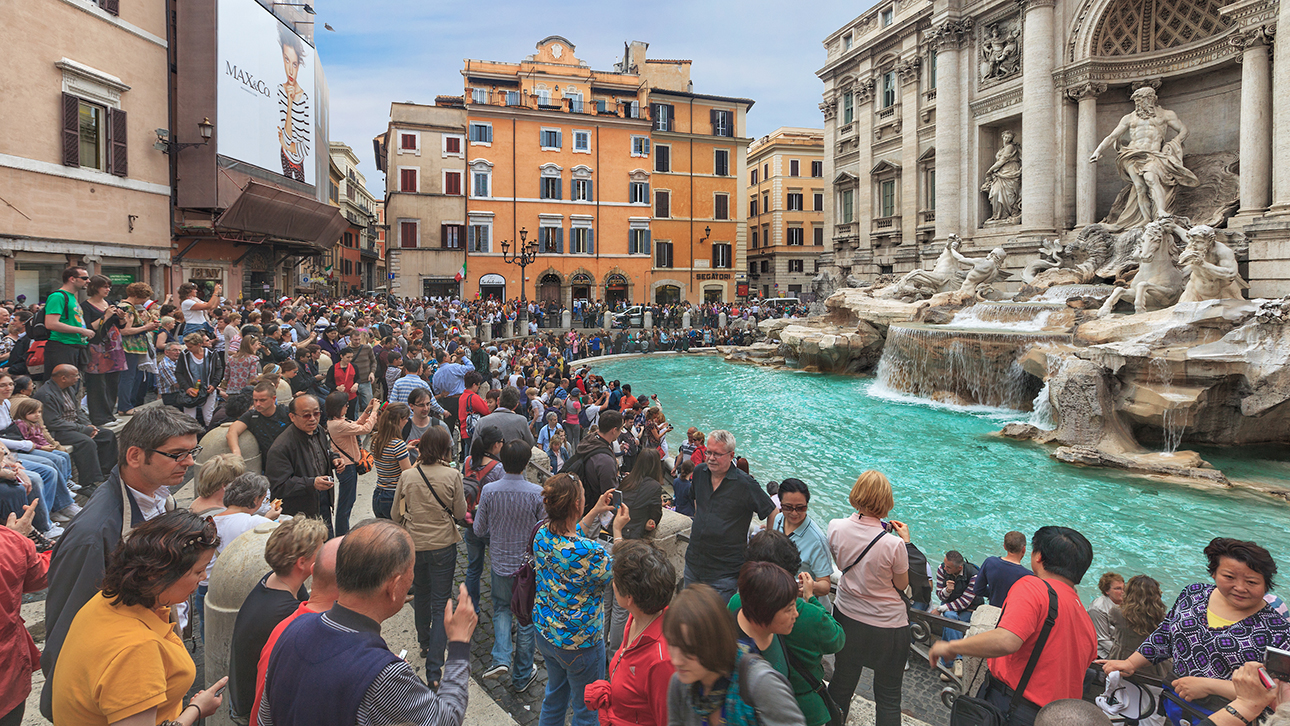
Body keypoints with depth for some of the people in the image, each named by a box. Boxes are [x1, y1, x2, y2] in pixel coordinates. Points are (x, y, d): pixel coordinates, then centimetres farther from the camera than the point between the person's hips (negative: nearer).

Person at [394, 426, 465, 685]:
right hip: (443, 546, -3)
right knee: (440, 605, 5)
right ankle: (434, 669, 3)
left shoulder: (407, 476, -8)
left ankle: (424, 643, 47)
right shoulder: (452, 475, -15)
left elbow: (396, 515, 2)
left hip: (414, 545, 3)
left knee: (421, 596, 26)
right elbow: (460, 513, -6)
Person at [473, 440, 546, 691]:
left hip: (500, 561, 2)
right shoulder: (537, 493, -20)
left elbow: (479, 530, -4)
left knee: (502, 609, 25)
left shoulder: (489, 491, -14)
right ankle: (522, 676, 25)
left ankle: (501, 658, 5)